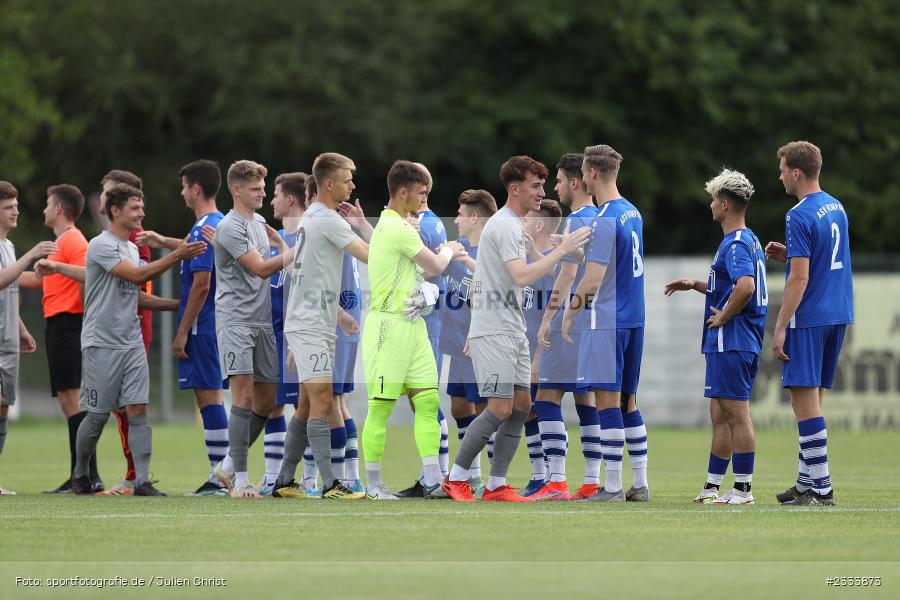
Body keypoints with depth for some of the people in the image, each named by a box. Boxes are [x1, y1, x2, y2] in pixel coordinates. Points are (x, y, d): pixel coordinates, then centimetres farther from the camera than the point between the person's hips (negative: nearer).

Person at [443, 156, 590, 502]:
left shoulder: (511, 224, 18)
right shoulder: (505, 226, -15)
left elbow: (479, 280, 23)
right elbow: (521, 277, -26)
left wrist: (475, 328, 24)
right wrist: (562, 251, -25)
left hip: (512, 331, 10)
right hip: (493, 332, -10)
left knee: (521, 404, 5)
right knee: (501, 408, -10)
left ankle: (496, 485, 7)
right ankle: (456, 478, -1)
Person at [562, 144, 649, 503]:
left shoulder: (604, 221, -15)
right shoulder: (633, 213, 12)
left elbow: (593, 278, -18)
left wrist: (570, 313, -7)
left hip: (605, 321, -9)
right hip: (633, 318, 9)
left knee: (607, 399, -6)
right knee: (628, 400, 13)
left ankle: (612, 486, -6)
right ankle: (640, 484, 13)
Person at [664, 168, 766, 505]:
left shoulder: (735, 244, -16)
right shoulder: (748, 240, 17)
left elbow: (745, 286, -33)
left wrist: (723, 316, -20)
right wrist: (695, 285, 21)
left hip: (731, 342, -11)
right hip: (726, 344, 11)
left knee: (737, 415, -6)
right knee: (720, 416, 15)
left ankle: (742, 490, -3)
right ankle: (712, 487, 21)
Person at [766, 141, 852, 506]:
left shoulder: (800, 216, -14)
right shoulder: (837, 208, 13)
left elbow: (800, 278, -18)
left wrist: (780, 328, -15)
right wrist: (789, 254, 13)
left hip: (808, 317, -9)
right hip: (838, 315, 9)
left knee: (804, 399, -6)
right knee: (813, 400, 13)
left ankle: (820, 487, -8)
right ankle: (807, 481, 16)